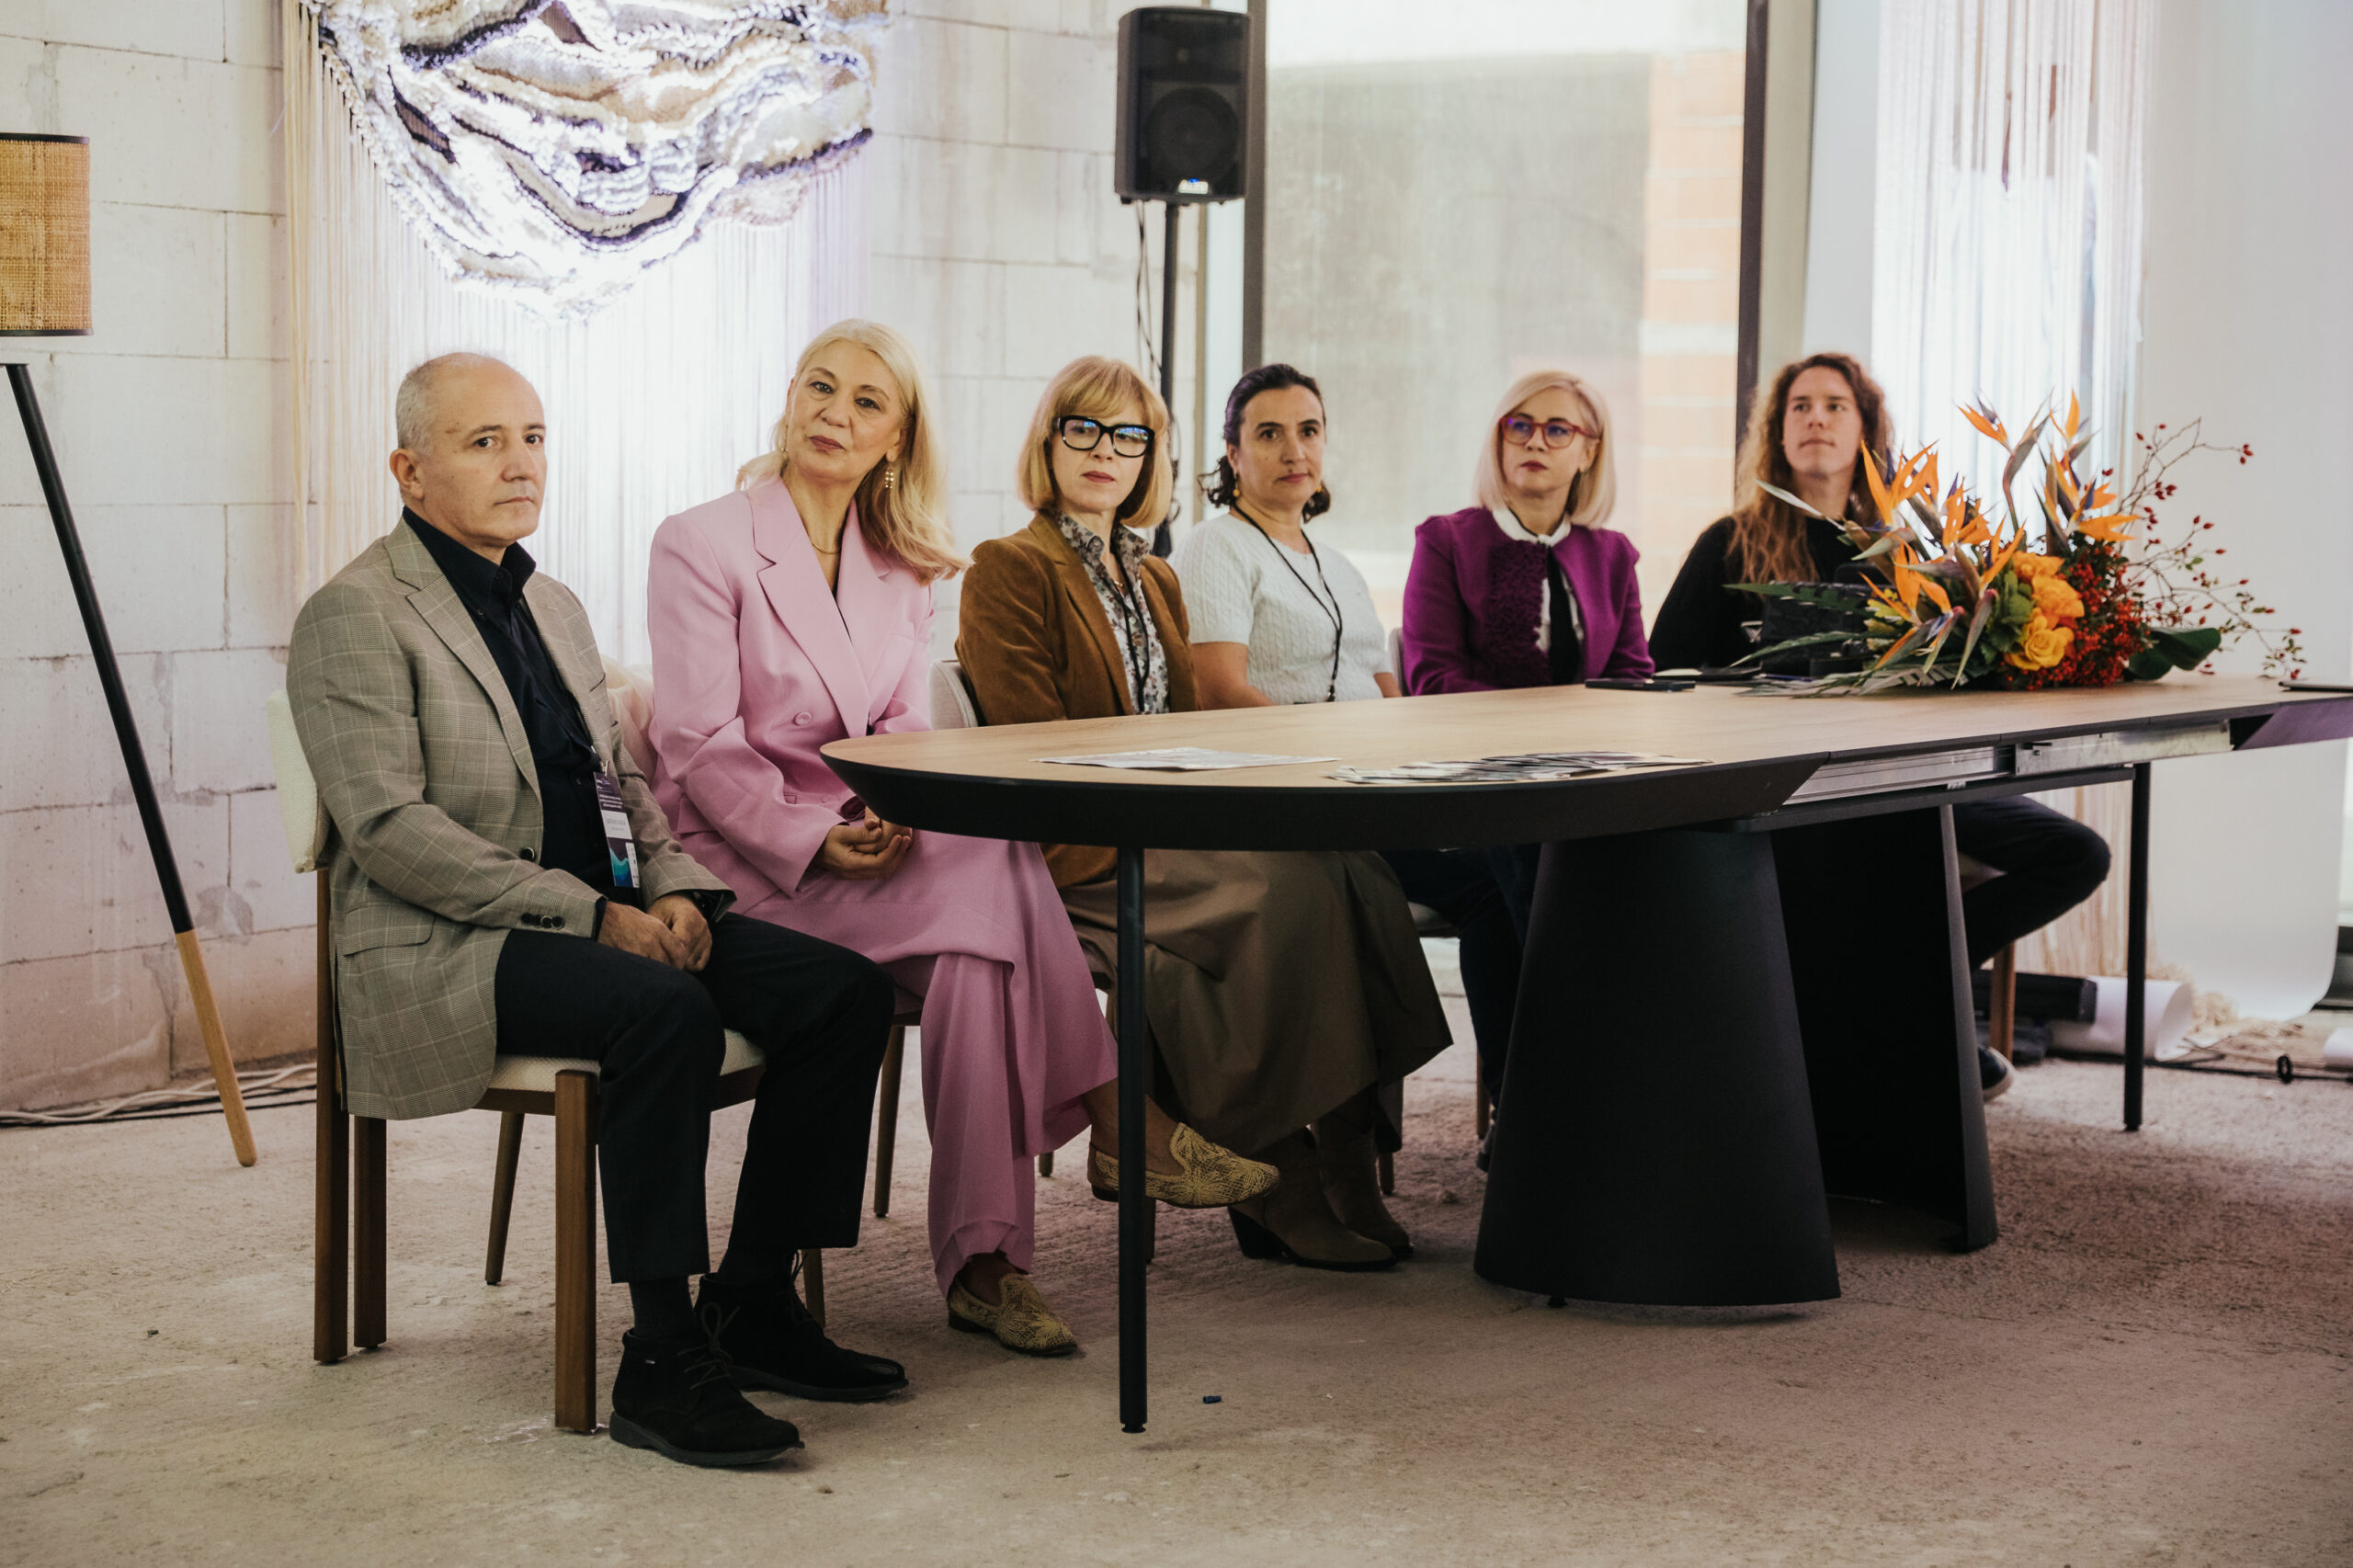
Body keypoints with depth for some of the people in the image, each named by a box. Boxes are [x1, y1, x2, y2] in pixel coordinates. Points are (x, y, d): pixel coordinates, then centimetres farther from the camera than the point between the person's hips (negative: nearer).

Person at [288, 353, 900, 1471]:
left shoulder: (553, 608, 20)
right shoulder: (356, 616, -7)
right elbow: (390, 830, -16)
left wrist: (672, 889, -1)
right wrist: (591, 917, -21)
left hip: (603, 915, 8)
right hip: (440, 951, -8)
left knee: (845, 991, -12)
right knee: (667, 1013, -35)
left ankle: (753, 1303, -3)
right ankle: (663, 1366, -29)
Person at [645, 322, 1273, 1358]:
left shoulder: (901, 569, 15)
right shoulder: (701, 545, -4)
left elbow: (904, 725, 13)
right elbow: (698, 746, -10)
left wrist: (901, 817, -11)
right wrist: (811, 842, -22)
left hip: (873, 839, 6)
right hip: (747, 861, -6)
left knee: (977, 947, -30)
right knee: (1002, 881, -30)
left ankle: (983, 1260, -32)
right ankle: (1125, 1131, -22)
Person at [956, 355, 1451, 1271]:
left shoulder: (1155, 582, 24)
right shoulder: (1009, 574, 0)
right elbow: (1034, 750, -8)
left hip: (1166, 834, 7)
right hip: (1073, 857, -7)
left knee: (1352, 872, -22)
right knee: (1291, 890, -29)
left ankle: (1346, 1159, -24)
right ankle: (1280, 1187, -22)